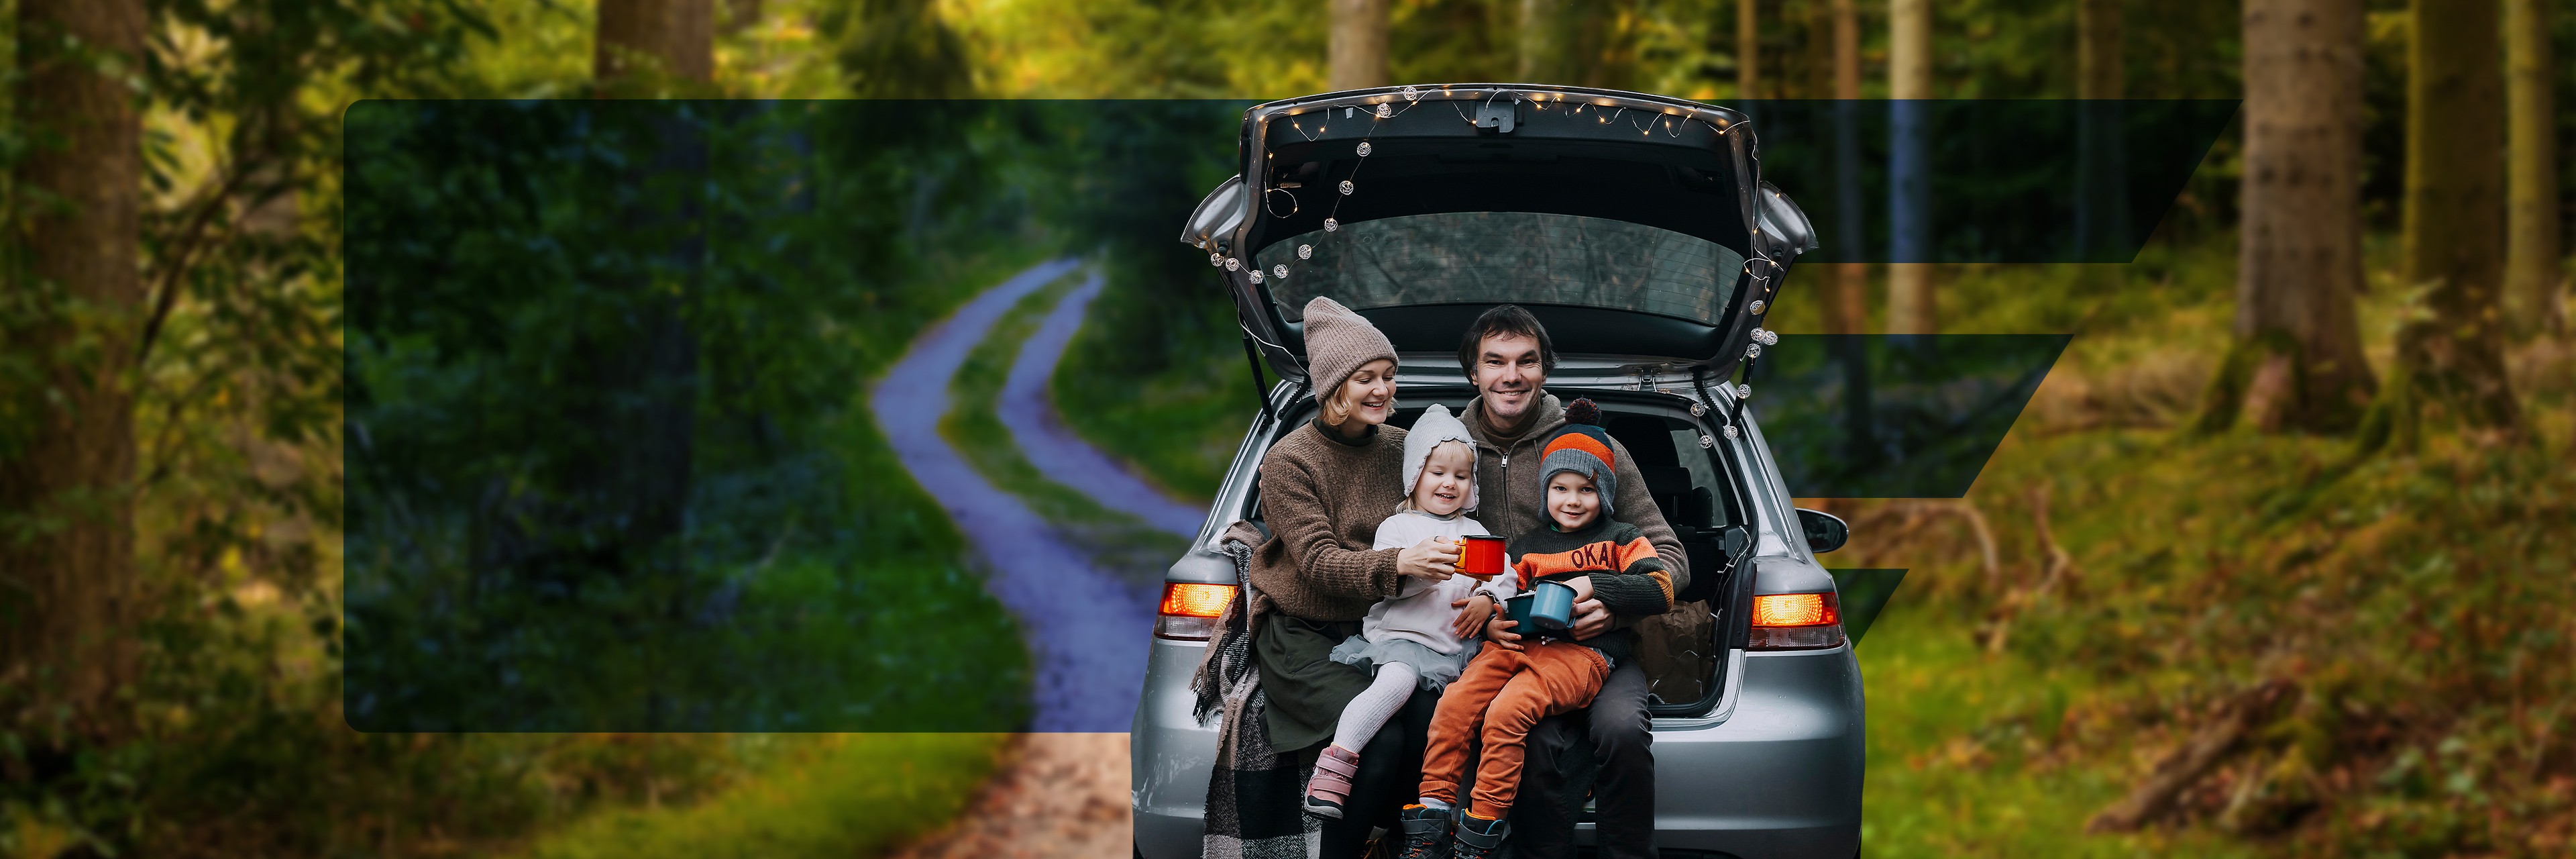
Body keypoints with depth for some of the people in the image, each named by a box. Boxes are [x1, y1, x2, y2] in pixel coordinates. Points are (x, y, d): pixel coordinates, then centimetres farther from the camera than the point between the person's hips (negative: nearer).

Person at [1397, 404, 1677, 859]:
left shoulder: (1619, 539, 16)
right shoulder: (1525, 546, 27)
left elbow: (1661, 590, 1)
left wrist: (1593, 585, -8)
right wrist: (1491, 622, 5)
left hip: (1582, 651, -5)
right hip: (1520, 644, 5)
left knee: (1506, 713, -31)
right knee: (1455, 705, -24)